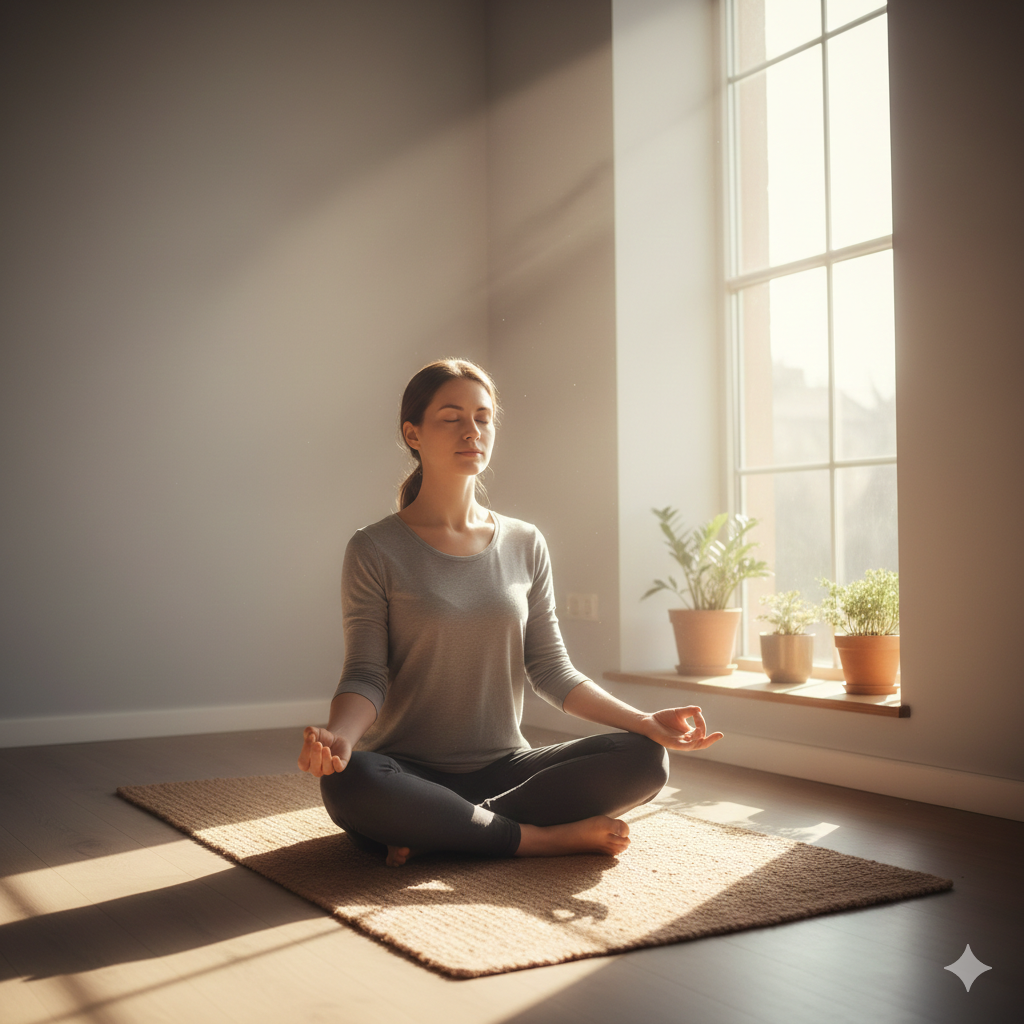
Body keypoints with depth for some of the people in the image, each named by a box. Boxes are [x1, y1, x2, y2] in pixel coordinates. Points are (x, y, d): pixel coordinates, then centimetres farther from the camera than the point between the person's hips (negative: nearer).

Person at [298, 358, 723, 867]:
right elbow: (365, 675, -8)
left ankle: (435, 835, -18)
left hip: (504, 769, 4)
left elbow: (551, 671, 8)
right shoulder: (375, 551, -2)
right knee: (348, 782, -37)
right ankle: (546, 837, -20)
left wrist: (644, 722, -6)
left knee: (644, 759, -19)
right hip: (409, 773, -3)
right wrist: (338, 737, -30)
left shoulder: (524, 545, 8)